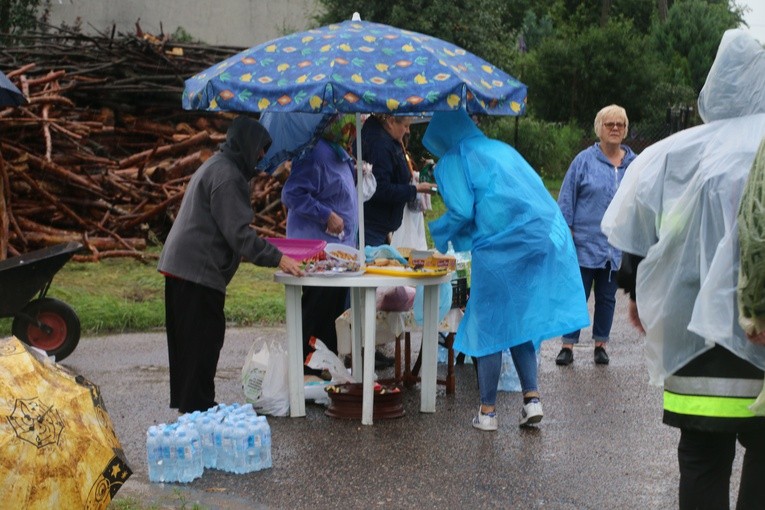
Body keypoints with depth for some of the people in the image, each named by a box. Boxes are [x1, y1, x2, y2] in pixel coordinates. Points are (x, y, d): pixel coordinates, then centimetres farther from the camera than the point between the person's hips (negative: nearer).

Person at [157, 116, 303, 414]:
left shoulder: (214, 166, 21)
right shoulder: (227, 175, -14)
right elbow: (237, 231, -19)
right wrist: (276, 258, -18)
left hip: (179, 265, 11)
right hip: (200, 269, -11)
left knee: (185, 338, 15)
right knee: (204, 338, -5)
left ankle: (185, 400, 23)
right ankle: (197, 406, -2)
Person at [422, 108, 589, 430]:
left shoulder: (453, 163, 1)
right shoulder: (502, 148, 21)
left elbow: (462, 212, -9)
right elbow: (537, 192, 23)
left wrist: (439, 234, 11)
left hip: (500, 248, -6)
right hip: (545, 238, 6)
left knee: (489, 326, 5)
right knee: (520, 321, 17)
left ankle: (488, 410, 10)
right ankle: (532, 398, 8)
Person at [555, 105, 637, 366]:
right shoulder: (584, 160, -2)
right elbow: (566, 199, -1)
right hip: (585, 244, -3)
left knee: (607, 297, 11)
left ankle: (600, 345, 21)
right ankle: (568, 346, 7)